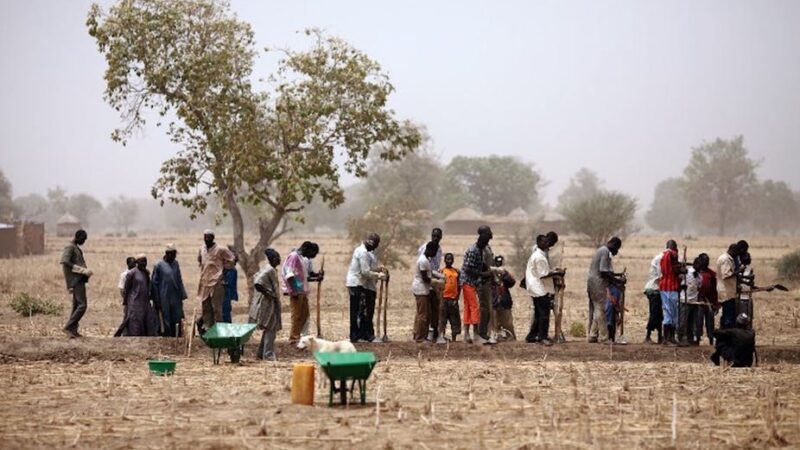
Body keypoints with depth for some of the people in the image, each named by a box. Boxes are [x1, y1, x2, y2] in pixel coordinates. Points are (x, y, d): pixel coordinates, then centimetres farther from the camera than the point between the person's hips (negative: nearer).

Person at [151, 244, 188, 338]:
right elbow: (155, 284, -4)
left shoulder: (175, 264, 8)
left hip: (176, 298, 4)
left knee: (178, 321, 4)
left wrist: (182, 296, 10)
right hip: (165, 299, -4)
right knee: (167, 323, 1)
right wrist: (157, 302, -6)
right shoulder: (159, 265, -7)